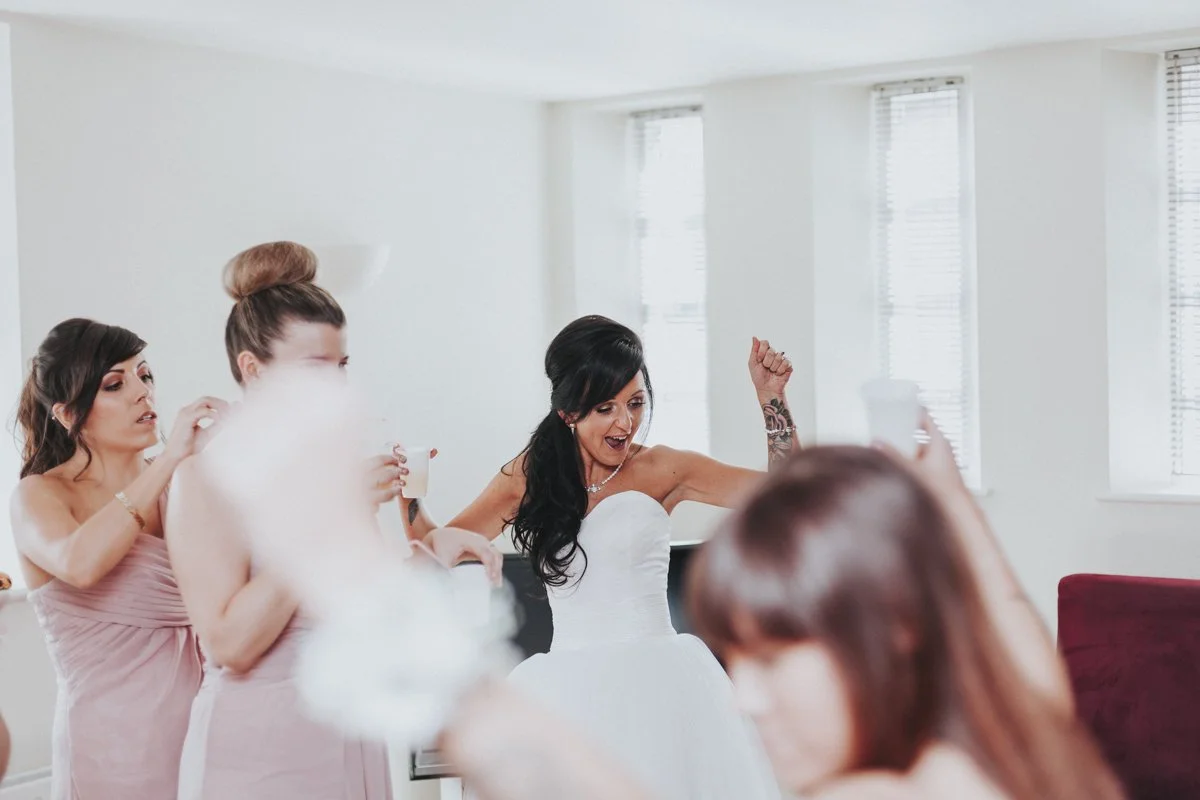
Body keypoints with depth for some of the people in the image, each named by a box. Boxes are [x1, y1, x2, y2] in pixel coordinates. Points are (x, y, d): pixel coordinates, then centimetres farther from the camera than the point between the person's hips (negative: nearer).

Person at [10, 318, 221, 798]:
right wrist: (170, 461, -27)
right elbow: (80, 563, -29)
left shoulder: (176, 486, 7)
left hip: (199, 724, 5)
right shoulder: (39, 496, -6)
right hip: (114, 742, -4)